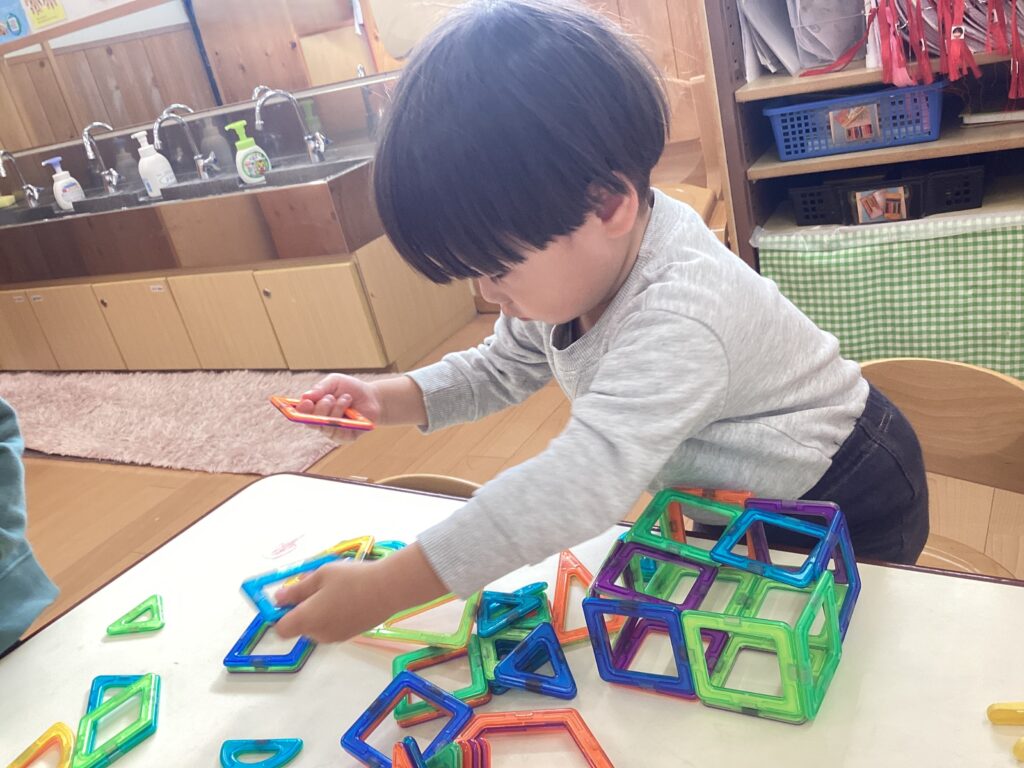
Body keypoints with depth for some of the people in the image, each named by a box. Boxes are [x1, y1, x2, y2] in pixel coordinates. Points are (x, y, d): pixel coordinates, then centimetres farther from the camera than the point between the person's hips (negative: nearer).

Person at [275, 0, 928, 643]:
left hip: (845, 497, -7)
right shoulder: (568, 267, -13)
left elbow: (586, 481, -50)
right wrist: (386, 401, -13)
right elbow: (503, 368, 3)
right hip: (725, 495, 7)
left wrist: (382, 589, -48)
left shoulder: (680, 317, -42)